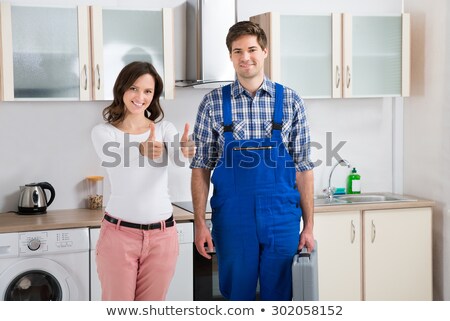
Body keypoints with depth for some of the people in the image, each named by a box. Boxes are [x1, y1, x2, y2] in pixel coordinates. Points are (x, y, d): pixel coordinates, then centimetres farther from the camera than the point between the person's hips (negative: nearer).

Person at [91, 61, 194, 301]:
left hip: (161, 235, 2)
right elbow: (114, 160, -23)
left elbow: (180, 156, -16)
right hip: (119, 234, -2)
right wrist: (142, 150, -46)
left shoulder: (164, 128, 5)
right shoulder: (103, 132, -1)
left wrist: (187, 151, -42)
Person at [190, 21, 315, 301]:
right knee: (237, 294, 10)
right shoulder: (213, 103, 1)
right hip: (231, 220, 0)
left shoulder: (290, 101, 2)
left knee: (279, 295, 10)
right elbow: (201, 168, 3)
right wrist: (200, 223, -3)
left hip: (281, 219, 1)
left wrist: (309, 225, 1)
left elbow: (303, 168, 4)